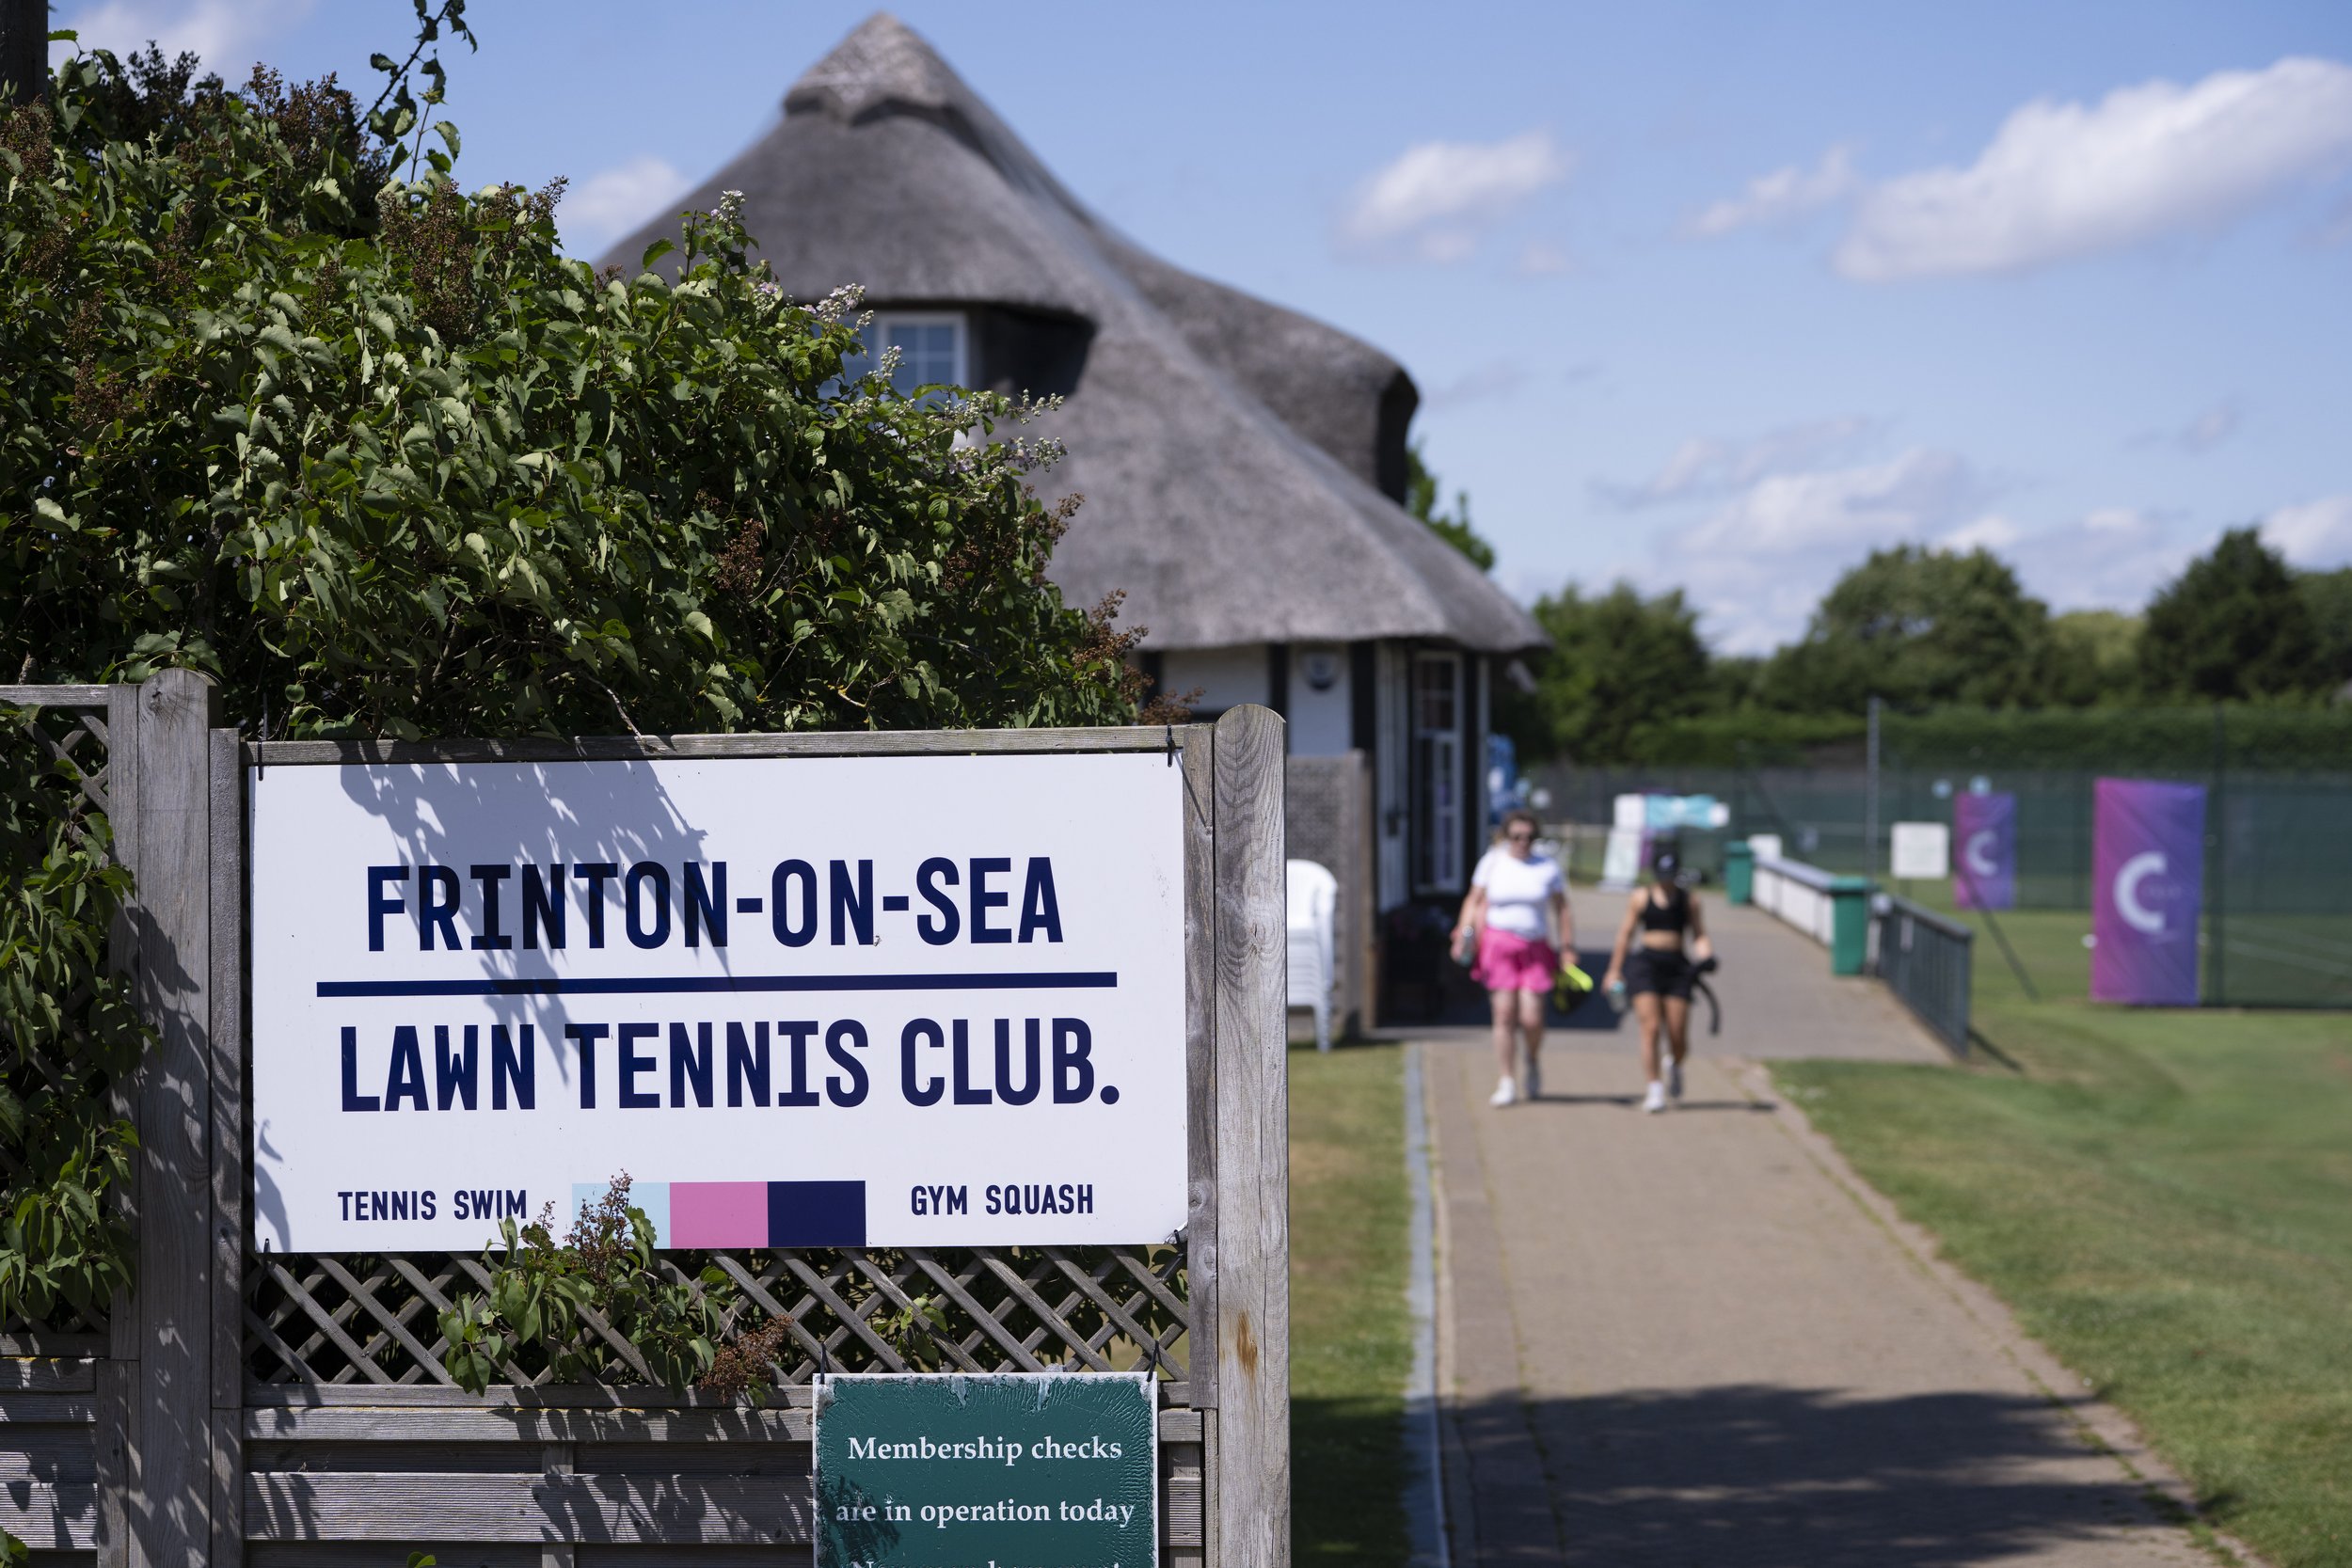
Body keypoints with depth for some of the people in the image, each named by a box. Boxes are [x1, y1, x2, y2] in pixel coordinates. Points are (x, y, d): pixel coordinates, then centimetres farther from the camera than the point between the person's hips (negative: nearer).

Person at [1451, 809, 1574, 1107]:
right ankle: (1508, 1082, 2)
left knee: (1531, 1018, -8)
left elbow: (1562, 910, 8)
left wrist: (1568, 948, 3)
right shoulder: (1492, 862, 3)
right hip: (1499, 945, 0)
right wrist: (1465, 932, -7)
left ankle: (1534, 1060, 23)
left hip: (1536, 949, 0)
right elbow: (1475, 901, 7)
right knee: (1504, 1014, -6)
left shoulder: (1548, 867, 5)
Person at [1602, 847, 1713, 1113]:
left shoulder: (1688, 900, 10)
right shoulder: (1641, 897, 9)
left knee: (1679, 1038, -1)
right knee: (1650, 1027, -14)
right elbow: (1626, 933, 13)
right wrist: (1615, 970, 13)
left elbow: (1699, 935, 8)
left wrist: (1706, 956, -13)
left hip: (1677, 966, 1)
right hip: (1646, 962, -1)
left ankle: (1674, 1065, 35)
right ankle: (1655, 1090, -9)